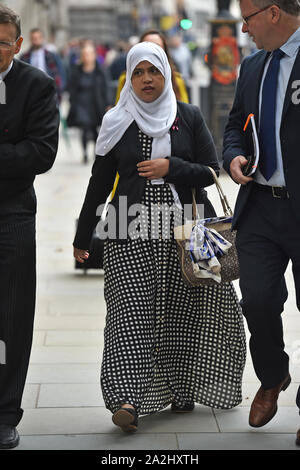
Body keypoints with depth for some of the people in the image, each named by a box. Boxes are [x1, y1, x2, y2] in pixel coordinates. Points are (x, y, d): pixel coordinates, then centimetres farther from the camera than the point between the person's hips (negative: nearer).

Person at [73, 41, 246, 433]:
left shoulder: (189, 117, 9)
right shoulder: (117, 122, 9)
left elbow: (211, 170, 6)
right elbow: (100, 182, 11)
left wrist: (171, 168, -11)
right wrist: (83, 237, 12)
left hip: (184, 229, 1)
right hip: (132, 232, -1)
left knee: (181, 311, 1)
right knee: (132, 311, -10)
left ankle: (180, 390, 16)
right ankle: (128, 399, -16)